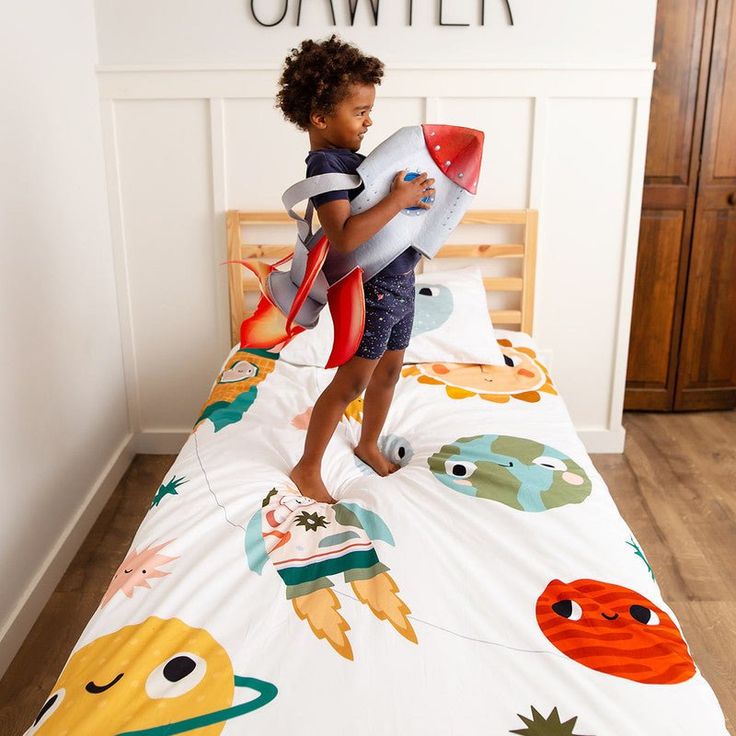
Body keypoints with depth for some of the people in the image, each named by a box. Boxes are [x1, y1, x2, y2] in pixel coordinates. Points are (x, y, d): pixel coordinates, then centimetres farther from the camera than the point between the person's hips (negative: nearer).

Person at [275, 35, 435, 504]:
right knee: (351, 382, -1)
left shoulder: (351, 157, 9)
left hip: (400, 281, 9)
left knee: (389, 370, 20)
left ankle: (369, 445, 41)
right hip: (370, 289, -9)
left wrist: (412, 193, 3)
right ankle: (308, 470, 15)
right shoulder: (324, 163, -20)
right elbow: (345, 238, -32)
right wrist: (397, 200, -27)